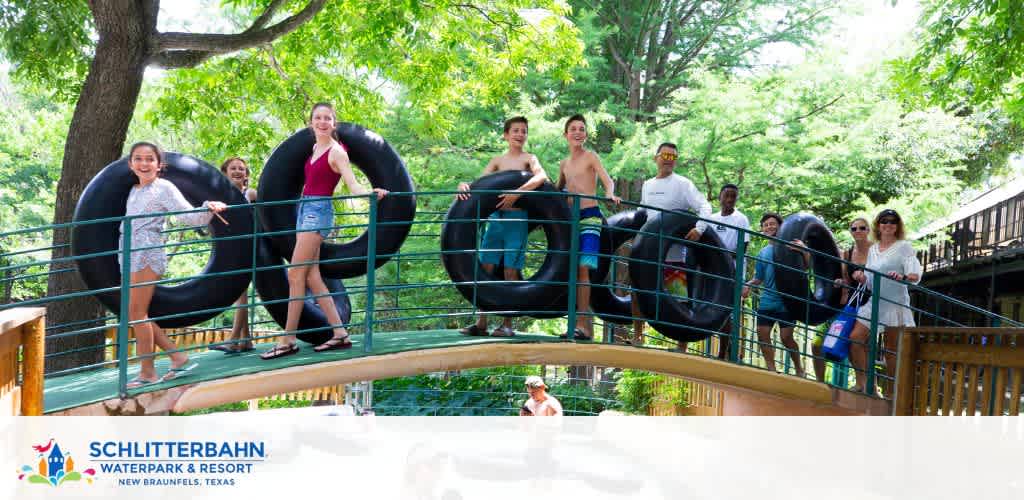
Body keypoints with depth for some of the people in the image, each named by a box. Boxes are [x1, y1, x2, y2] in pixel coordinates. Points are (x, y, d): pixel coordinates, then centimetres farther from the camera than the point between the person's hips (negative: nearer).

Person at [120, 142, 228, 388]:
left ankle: (147, 372, -2)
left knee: (137, 311, -9)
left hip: (148, 252, -8)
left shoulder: (164, 188, -2)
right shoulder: (134, 191, 19)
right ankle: (178, 357, 13)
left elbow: (191, 217, -9)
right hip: (130, 254, 8)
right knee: (134, 312, 7)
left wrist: (209, 208, -25)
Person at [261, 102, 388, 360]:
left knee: (296, 274, -9)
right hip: (305, 209, 8)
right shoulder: (315, 148, 14)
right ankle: (340, 333, 9)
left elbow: (352, 184, -18)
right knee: (311, 276, 6)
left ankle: (288, 340, -4)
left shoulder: (336, 151, -8)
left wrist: (370, 193, -37)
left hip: (318, 211, -8)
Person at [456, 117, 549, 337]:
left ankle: (507, 324, 3)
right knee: (485, 269, 2)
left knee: (511, 271, -3)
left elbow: (541, 176, -19)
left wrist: (518, 192, -31)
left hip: (516, 219, -4)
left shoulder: (529, 159, 2)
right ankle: (481, 323, 7)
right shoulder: (497, 161, 15)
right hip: (495, 217, 5)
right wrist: (464, 185, -16)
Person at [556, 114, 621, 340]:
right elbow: (558, 190, 31)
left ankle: (581, 324, -20)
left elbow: (607, 180, -10)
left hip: (590, 217, -6)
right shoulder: (564, 164, 19)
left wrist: (609, 194, -30)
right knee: (573, 271, 3)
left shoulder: (590, 157, 2)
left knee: (583, 268, -17)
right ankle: (586, 326, 9)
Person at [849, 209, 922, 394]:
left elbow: (916, 275, -10)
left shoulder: (904, 246, 0)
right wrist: (861, 278, -2)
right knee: (855, 338, -9)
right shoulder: (872, 249, 16)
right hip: (873, 302, 5)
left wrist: (902, 277, -31)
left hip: (894, 304, -5)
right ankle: (862, 382, -1)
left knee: (891, 349, 0)